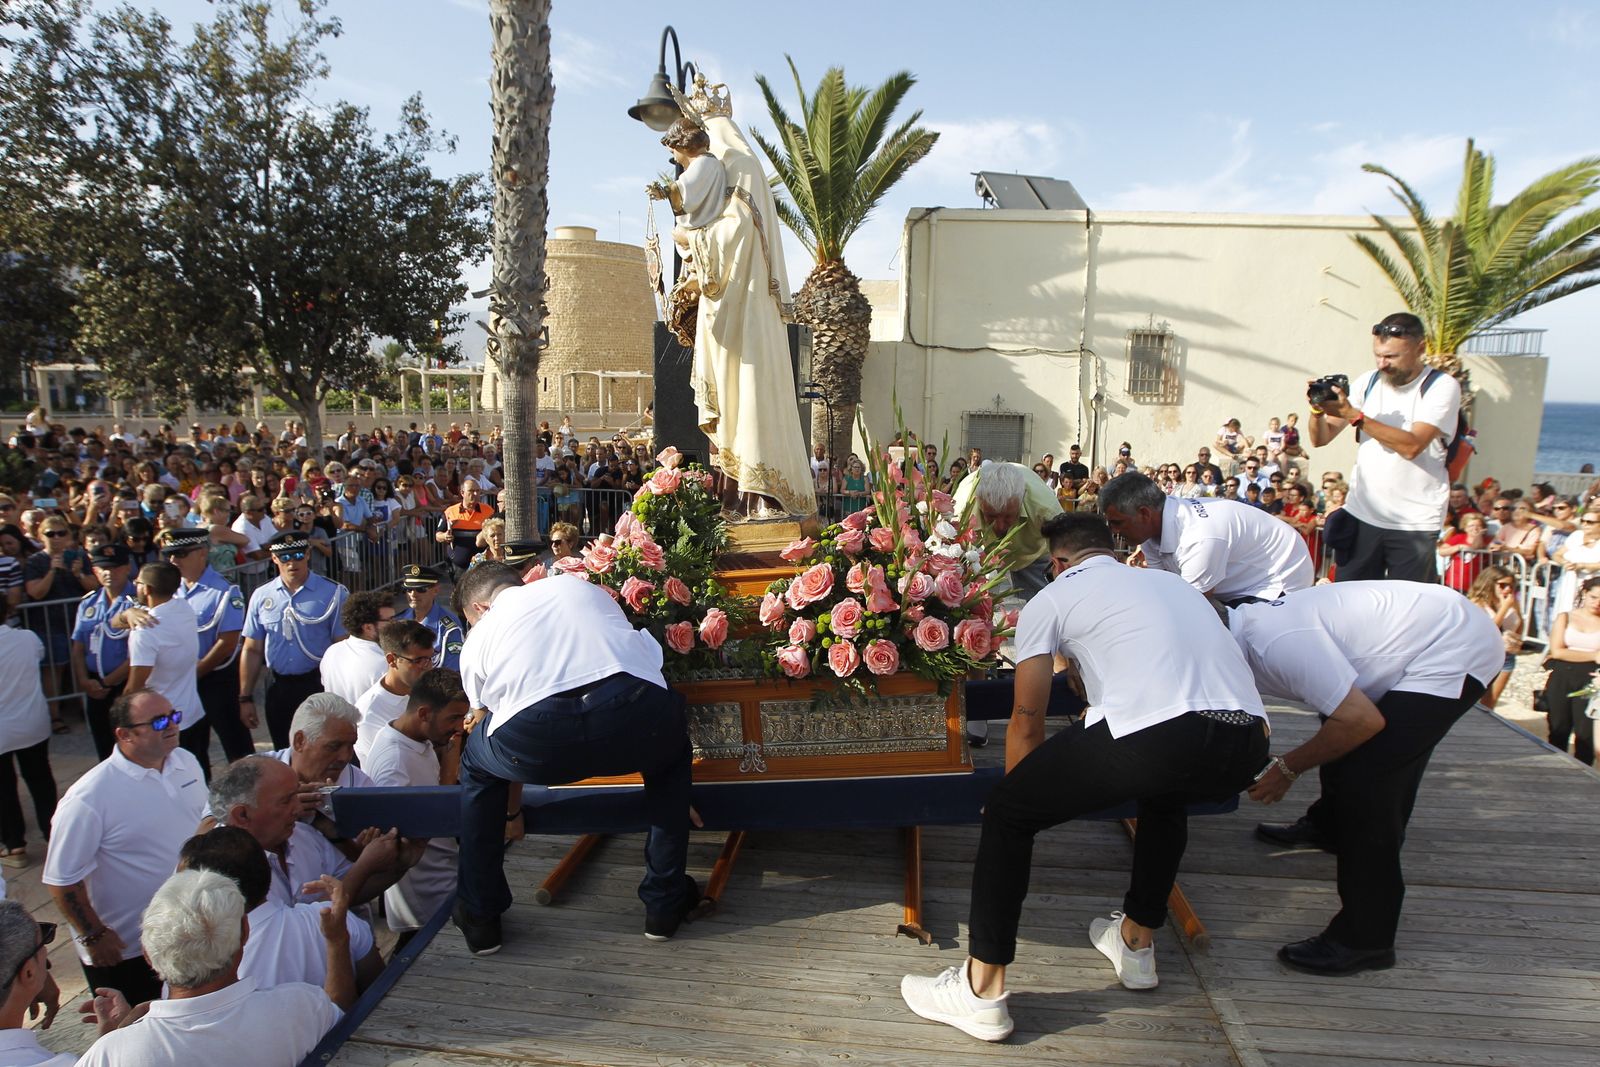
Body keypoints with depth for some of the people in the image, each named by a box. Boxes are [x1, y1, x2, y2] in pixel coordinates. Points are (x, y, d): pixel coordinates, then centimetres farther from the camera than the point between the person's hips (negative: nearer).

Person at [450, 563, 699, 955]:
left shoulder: (478, 639, 30)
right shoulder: (580, 585, 33)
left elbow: (505, 743, 39)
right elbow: (650, 654, 39)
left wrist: (511, 811, 57)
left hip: (540, 735, 0)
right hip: (637, 712, 1)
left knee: (476, 764, 35)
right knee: (671, 748, 37)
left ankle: (480, 918, 39)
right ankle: (665, 904, 37)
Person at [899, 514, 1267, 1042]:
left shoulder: (1051, 599, 18)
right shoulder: (1172, 581, 33)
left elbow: (1026, 724, 19)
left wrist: (1021, 798, 38)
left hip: (1153, 736, -6)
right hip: (1248, 745, 7)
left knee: (1005, 812, 14)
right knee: (1166, 794, 40)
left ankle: (983, 990, 18)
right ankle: (1137, 940, 48)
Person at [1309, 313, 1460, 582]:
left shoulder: (1442, 387, -5)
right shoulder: (1368, 381, 6)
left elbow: (1411, 445, -21)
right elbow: (1320, 439, 4)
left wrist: (1353, 415, -24)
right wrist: (1319, 409, -17)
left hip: (1415, 523, -3)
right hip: (1362, 516, 3)